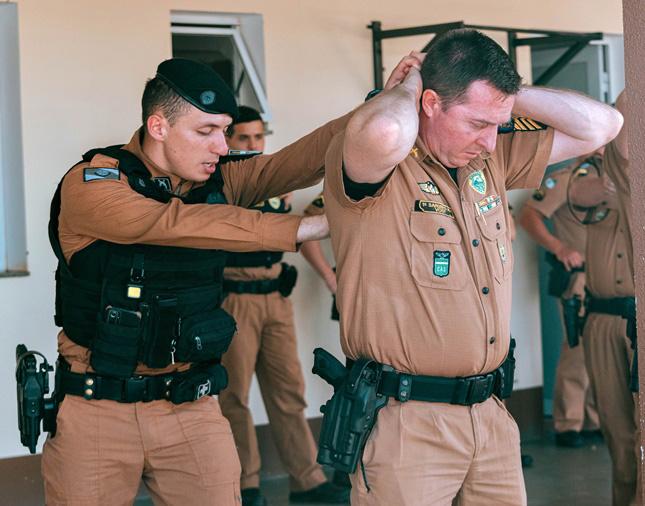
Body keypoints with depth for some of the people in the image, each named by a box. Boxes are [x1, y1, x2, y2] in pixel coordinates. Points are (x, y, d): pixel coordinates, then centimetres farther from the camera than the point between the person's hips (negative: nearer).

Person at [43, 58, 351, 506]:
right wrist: (305, 228, -27)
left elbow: (304, 158, -5)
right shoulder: (90, 185, -12)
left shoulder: (220, 180, 4)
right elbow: (176, 224, -25)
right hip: (98, 411, -3)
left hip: (191, 406, 4)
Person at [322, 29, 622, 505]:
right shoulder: (374, 162, -13)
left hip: (491, 413, 7)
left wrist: (507, 94, 1)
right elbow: (384, 131, -38)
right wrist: (408, 84, -15)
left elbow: (600, 125, 11)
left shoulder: (492, 160, 9)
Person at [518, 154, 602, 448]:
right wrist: (559, 247, -26)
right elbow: (528, 217, -14)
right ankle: (567, 424, 1)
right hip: (578, 274, -7)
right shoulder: (565, 179, -7)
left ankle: (595, 419, 21)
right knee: (578, 349, -7)